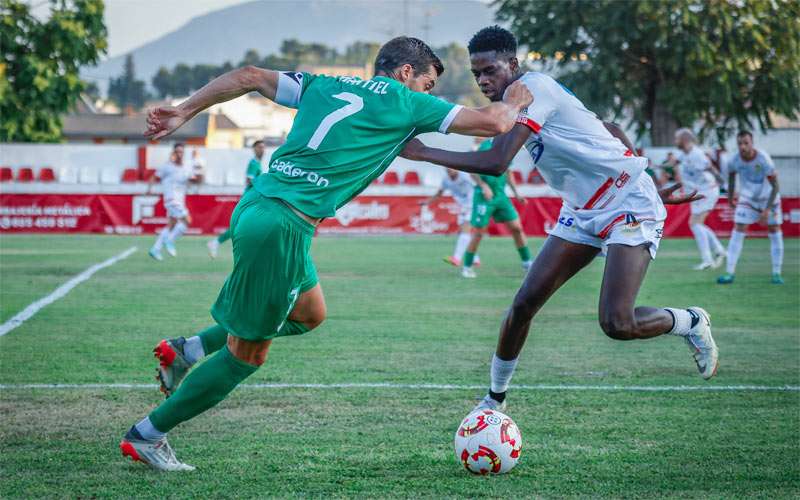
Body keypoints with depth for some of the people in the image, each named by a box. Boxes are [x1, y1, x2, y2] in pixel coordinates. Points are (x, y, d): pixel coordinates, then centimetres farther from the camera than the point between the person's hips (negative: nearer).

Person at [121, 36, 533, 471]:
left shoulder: (322, 85, 20)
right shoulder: (406, 103, 3)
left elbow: (249, 75, 16)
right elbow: (492, 123, 5)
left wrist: (185, 111, 17)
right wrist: (514, 103, 25)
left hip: (255, 204, 8)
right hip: (282, 225, -8)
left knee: (309, 313, 27)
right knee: (247, 354, 5)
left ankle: (186, 350, 23)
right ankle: (145, 437, 11)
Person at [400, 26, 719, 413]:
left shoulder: (532, 89, -21)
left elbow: (496, 163, -32)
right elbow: (607, 129, 16)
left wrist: (422, 153, -26)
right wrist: (650, 184, 19)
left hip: (630, 205, -9)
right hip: (583, 211, 9)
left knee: (617, 324, -20)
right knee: (524, 304, -1)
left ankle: (691, 323, 10)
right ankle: (495, 398, 15)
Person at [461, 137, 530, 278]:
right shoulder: (486, 146, -12)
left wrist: (516, 193, 15)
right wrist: (484, 186, -22)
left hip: (501, 195, 6)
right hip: (484, 197, -6)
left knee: (516, 228, 3)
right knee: (478, 233, -2)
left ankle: (527, 262, 14)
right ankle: (467, 267, 11)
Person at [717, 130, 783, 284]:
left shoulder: (764, 159, -30)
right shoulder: (734, 161, -20)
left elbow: (775, 186, -26)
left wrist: (767, 211, -30)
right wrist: (730, 197, 13)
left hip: (769, 197, -2)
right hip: (747, 198, 2)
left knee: (775, 231, 0)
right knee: (738, 230, -10)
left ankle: (776, 273, 10)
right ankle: (729, 273, -12)